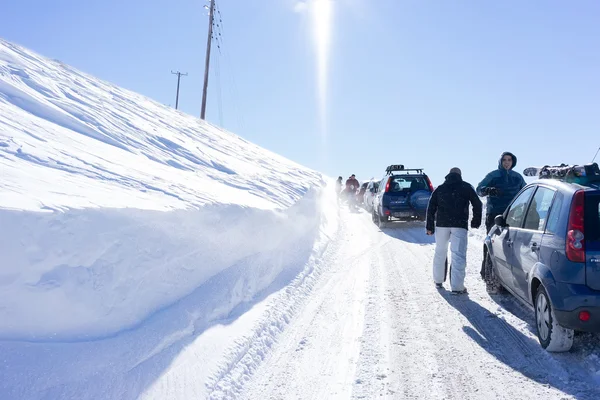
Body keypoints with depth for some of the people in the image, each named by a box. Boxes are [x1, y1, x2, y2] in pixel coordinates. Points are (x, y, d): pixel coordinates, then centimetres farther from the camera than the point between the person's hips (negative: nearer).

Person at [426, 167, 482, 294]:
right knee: (458, 255, -7)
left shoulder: (439, 188, 14)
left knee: (440, 252, 18)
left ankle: (438, 280, 27)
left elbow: (431, 208, 9)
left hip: (441, 224, 3)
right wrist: (475, 221, 15)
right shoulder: (466, 187, 8)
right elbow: (477, 204, 5)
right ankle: (457, 286, -13)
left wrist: (429, 226, 11)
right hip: (460, 225, -3)